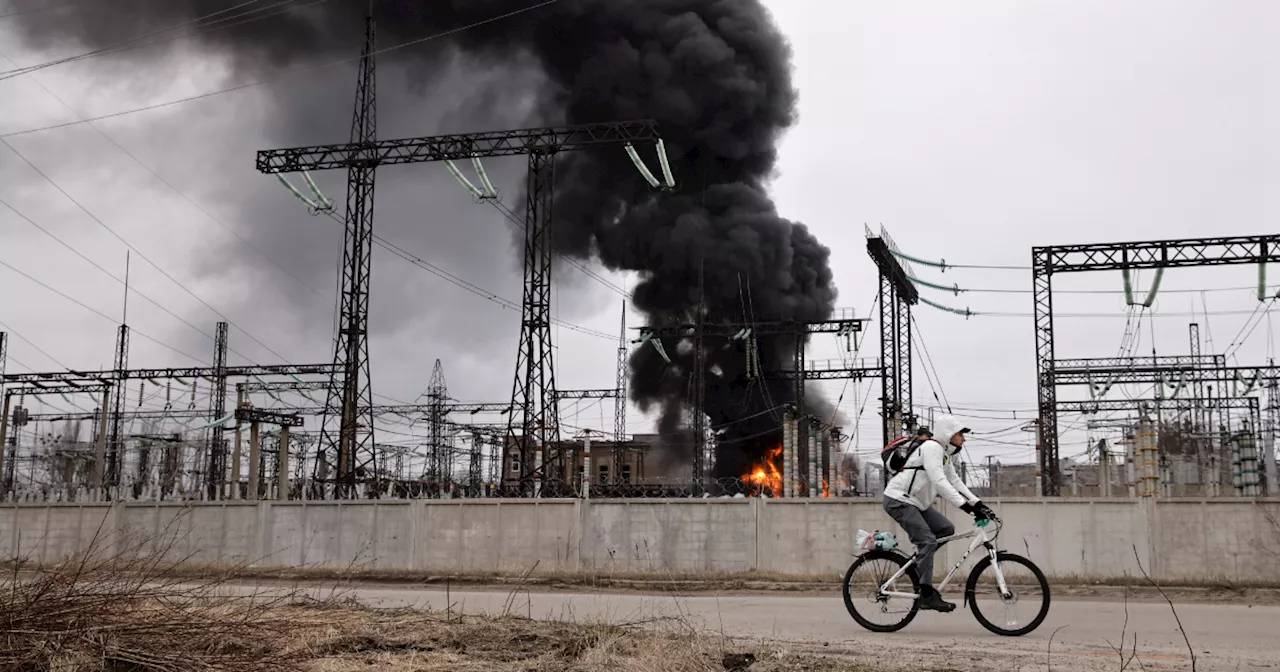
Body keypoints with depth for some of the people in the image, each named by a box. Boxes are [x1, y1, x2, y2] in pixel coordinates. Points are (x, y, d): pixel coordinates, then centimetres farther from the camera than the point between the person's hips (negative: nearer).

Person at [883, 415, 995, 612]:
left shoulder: (945, 453, 12)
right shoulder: (931, 447, -19)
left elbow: (955, 481, 11)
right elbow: (940, 483, -29)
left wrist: (978, 503, 0)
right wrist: (967, 506, -33)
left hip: (916, 502, 10)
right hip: (899, 500, -10)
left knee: (946, 529, 4)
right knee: (928, 541, -18)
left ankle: (919, 563, 14)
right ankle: (927, 595, -16)